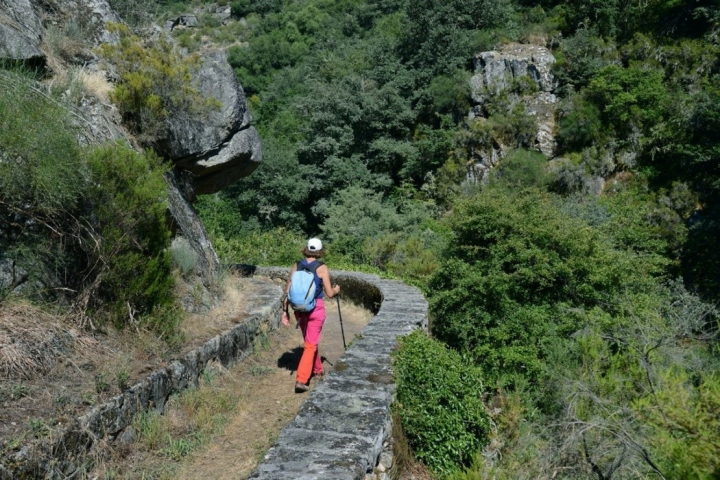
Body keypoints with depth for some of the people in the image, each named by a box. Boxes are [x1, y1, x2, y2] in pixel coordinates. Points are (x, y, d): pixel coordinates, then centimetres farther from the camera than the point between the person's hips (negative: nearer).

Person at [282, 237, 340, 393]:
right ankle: (301, 380, -7)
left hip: (299, 308, 4)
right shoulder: (322, 268, -10)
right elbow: (329, 293, -8)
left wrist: (285, 311, 9)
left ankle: (318, 369, 41)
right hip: (316, 308, -4)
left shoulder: (296, 266, 1)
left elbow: (287, 291, 2)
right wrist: (336, 290, 14)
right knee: (311, 345, 2)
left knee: (310, 341, 24)